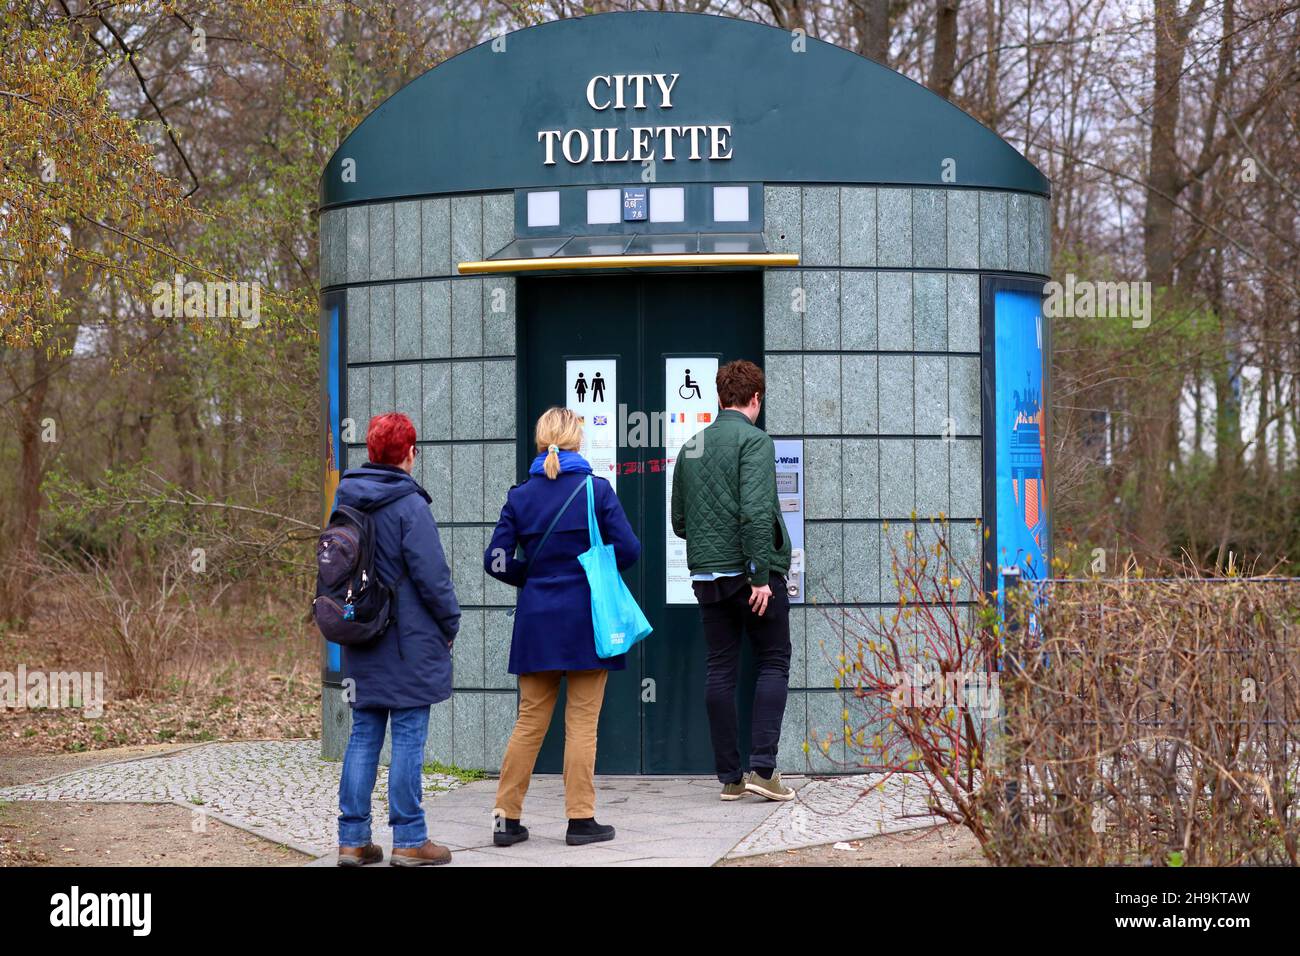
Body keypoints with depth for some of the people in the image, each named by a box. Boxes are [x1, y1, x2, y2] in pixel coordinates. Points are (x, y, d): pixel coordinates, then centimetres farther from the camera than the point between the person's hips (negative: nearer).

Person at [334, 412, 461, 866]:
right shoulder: (409, 505, -14)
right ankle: (409, 841, 2)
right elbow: (432, 574, -13)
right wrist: (450, 624, 0)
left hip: (361, 644, 7)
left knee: (363, 735, 10)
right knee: (408, 738, -1)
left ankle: (352, 839, 10)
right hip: (409, 642, -6)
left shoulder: (347, 502, 9)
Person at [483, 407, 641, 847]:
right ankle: (581, 819, 6)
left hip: (537, 621, 3)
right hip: (587, 620, -3)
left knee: (529, 722, 10)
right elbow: (627, 550, -8)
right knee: (582, 723, 4)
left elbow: (496, 560, -2)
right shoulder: (596, 489, -6)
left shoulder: (520, 496, 1)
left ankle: (507, 818, 10)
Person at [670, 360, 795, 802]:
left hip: (706, 575, 5)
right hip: (751, 571, -5)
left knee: (720, 669, 8)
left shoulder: (690, 447, 11)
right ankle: (762, 767, -6)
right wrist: (761, 575, -19)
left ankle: (730, 776, 8)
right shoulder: (754, 441, -8)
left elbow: (679, 522, 16)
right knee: (773, 663, 4)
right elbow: (756, 512, -19)